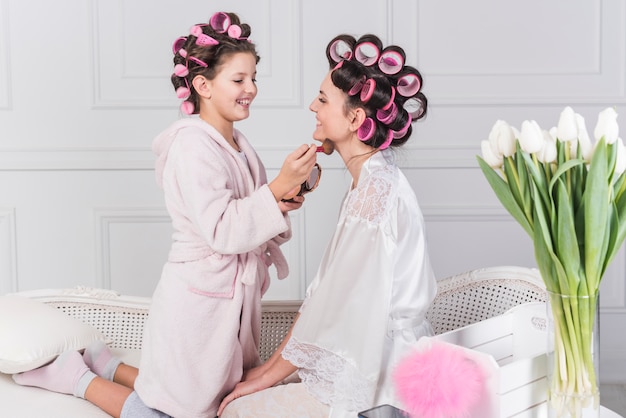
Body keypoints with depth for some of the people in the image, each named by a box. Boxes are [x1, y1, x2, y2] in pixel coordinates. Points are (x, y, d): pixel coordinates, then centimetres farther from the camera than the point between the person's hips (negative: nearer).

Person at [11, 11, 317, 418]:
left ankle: (105, 365, 31)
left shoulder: (236, 142, 8)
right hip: (199, 302, -9)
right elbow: (221, 232, -26)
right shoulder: (193, 146, -20)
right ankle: (77, 376, 21)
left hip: (233, 299, 9)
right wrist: (278, 187, -27)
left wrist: (283, 201, -6)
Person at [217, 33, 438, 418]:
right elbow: (326, 294, 8)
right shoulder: (373, 181, 7)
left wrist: (270, 376, -10)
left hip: (375, 384, -8)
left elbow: (341, 311, -21)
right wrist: (272, 364, 8)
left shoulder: (376, 193, -24)